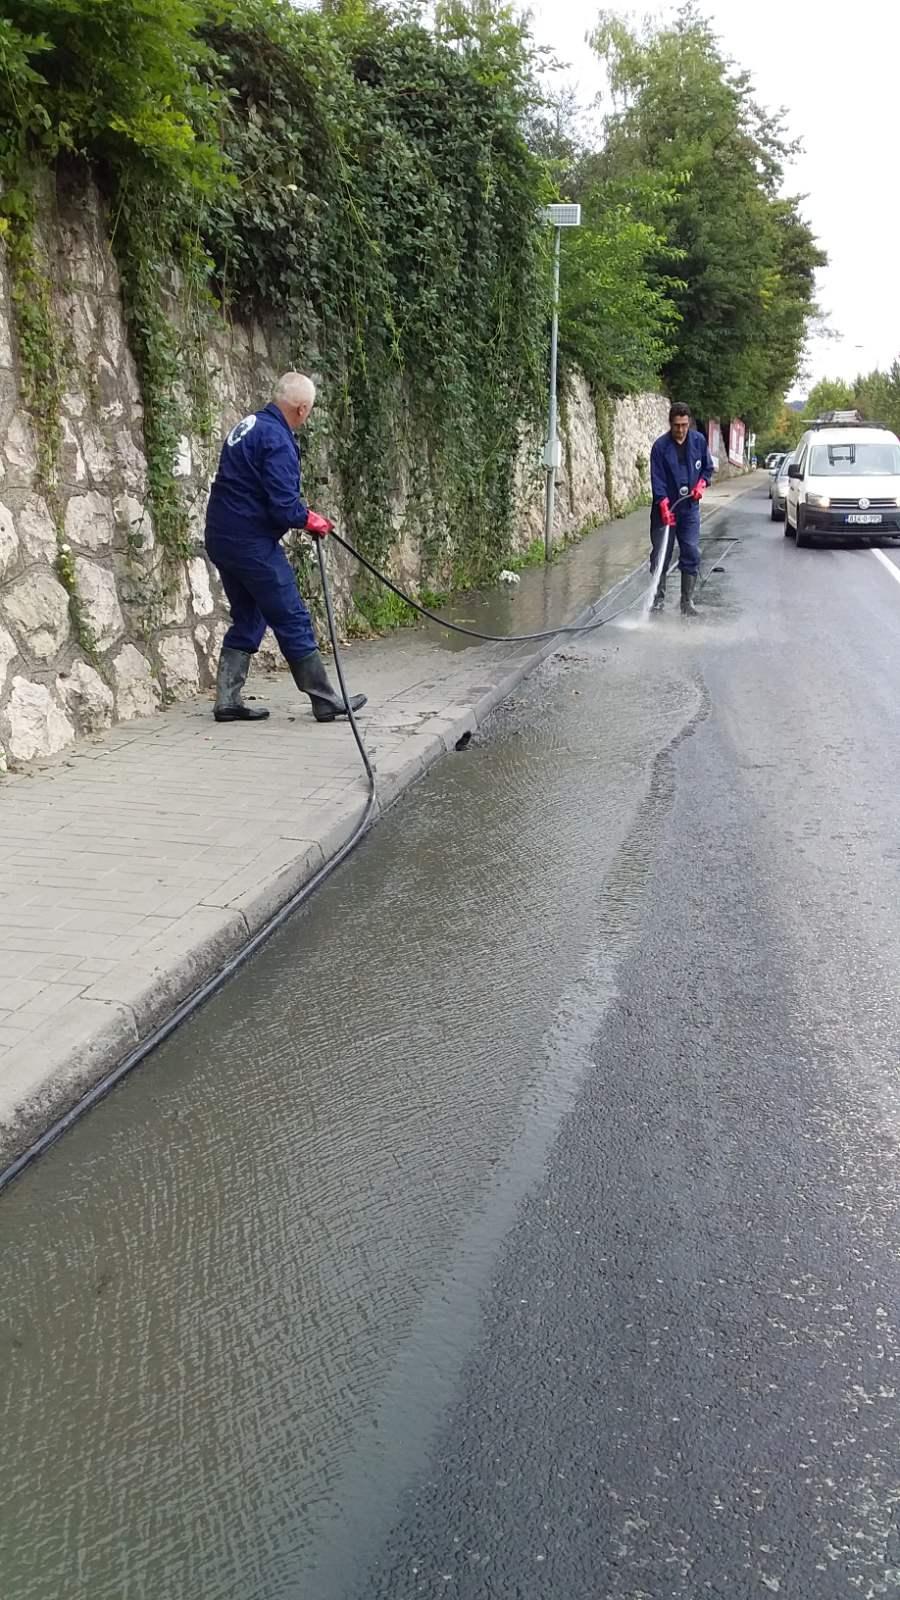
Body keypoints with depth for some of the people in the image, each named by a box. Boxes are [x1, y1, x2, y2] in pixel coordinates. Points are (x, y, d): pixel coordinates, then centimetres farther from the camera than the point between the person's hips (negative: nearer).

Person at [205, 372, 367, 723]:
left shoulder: (248, 426, 14)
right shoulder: (277, 440, -17)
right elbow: (283, 506, -22)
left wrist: (300, 511, 17)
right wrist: (309, 520, -2)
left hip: (221, 539, 10)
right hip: (253, 545, -9)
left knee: (247, 620, 17)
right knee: (294, 622, -1)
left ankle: (228, 701, 16)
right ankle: (325, 700, 6)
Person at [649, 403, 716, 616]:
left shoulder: (698, 441, 0)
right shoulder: (660, 446, -11)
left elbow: (708, 467, 14)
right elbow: (657, 479, -15)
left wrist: (702, 483, -6)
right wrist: (664, 506, -25)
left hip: (689, 507, 2)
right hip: (665, 508, -2)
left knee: (691, 554, 0)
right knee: (661, 554, 1)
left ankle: (687, 601, 7)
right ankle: (658, 598, 14)